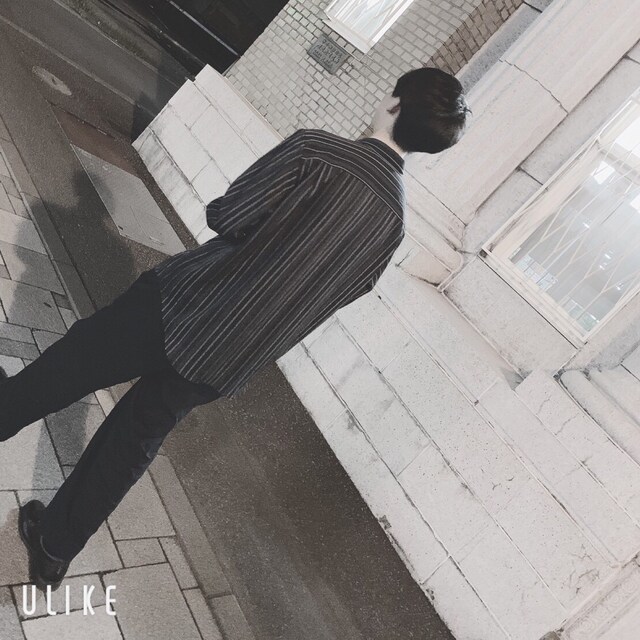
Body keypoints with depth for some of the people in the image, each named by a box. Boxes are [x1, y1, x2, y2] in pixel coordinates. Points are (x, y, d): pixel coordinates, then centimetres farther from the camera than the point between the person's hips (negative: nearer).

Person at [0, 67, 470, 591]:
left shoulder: (316, 148, -14)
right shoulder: (395, 222, 3)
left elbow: (227, 217, -18)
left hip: (180, 307, -5)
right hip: (226, 366, 5)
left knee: (59, 376, 16)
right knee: (135, 442, 21)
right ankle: (55, 550, 36)